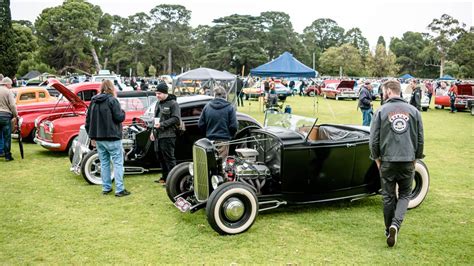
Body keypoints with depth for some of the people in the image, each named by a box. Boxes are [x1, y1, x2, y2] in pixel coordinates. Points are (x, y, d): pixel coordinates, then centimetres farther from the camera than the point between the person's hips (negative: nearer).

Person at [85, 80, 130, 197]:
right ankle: (119, 189, -2)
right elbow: (119, 118, -14)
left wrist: (92, 136, 18)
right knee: (118, 163, 0)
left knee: (104, 163, 14)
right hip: (112, 137, -6)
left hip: (98, 138, 6)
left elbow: (88, 120, 12)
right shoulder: (112, 100, -10)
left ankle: (106, 188, 18)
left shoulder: (93, 101, 10)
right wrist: (122, 112, 7)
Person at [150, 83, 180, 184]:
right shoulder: (158, 104, 17)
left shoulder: (173, 103, -9)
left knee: (169, 158, -7)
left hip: (168, 135, -8)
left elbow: (176, 119, -16)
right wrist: (153, 131, 17)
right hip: (158, 135, 9)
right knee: (160, 157, 14)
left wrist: (162, 124, -21)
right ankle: (165, 177, 25)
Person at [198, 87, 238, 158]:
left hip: (210, 140, 3)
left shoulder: (207, 106, 2)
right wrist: (230, 135, 10)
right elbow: (234, 126, -11)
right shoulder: (230, 107, -7)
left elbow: (200, 124, 4)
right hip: (223, 141, -3)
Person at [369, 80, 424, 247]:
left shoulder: (381, 111, -4)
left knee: (388, 197, 12)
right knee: (404, 194, 15)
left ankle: (389, 230, 22)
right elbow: (420, 139, 7)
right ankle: (396, 223, -5)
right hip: (408, 161, 2)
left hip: (388, 160, -1)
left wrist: (376, 158, 10)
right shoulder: (413, 111, 4)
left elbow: (374, 140, -4)